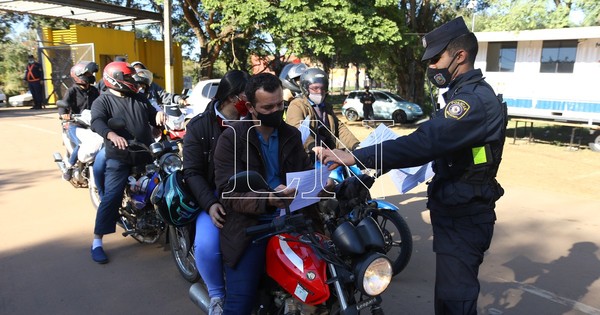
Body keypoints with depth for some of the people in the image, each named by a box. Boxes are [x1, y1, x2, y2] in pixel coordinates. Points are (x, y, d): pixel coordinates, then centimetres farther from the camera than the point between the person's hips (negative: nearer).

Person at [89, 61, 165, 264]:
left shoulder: (140, 99, 17)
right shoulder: (102, 101, -1)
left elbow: (153, 118, 22)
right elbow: (97, 122, -20)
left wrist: (159, 116, -4)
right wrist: (112, 135, -41)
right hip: (119, 159, -5)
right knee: (111, 198, -10)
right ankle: (97, 242, -2)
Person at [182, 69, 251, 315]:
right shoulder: (199, 126, -2)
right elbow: (193, 172, -4)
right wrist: (209, 203, -20)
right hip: (215, 196, -1)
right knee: (206, 246, -26)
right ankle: (216, 294, 5)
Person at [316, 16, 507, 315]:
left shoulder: (475, 98, -21)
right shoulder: (467, 93, 14)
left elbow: (426, 141, -35)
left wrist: (356, 156, -40)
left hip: (463, 217, -10)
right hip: (457, 210, 10)